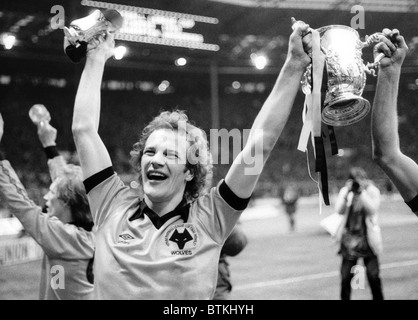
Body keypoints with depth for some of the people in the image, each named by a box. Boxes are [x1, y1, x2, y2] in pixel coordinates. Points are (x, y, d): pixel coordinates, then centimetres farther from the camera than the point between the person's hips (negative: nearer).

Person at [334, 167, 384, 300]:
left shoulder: (372, 191, -1)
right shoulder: (345, 191, 4)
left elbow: (372, 208, -15)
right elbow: (339, 210, -8)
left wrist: (362, 191, -20)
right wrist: (347, 191, -15)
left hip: (367, 238, -1)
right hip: (349, 238, 2)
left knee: (373, 275, -2)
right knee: (345, 276, 0)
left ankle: (378, 298, 15)